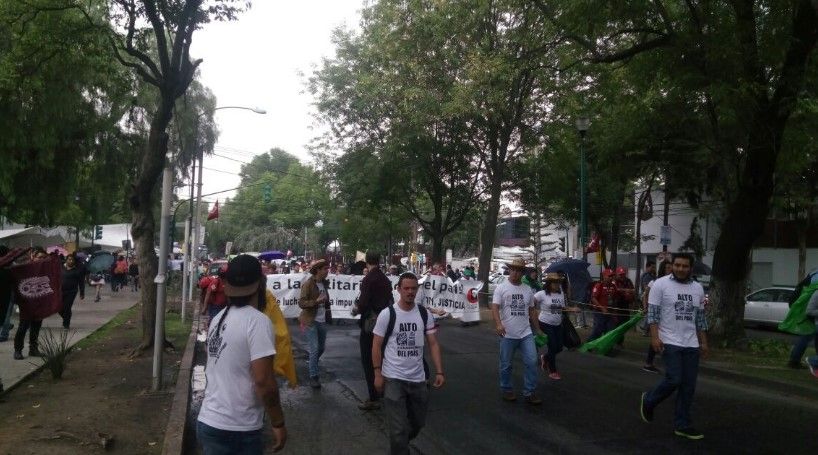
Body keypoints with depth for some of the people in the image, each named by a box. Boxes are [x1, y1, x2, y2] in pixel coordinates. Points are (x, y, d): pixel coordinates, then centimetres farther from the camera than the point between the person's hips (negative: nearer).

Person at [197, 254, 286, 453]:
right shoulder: (257, 321, -17)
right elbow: (264, 381, -21)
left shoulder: (219, 319, 6)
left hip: (209, 422, 7)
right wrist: (278, 423, -11)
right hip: (239, 430, -7)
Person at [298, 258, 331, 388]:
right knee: (314, 349, -8)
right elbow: (301, 303, -18)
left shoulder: (324, 283, 8)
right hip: (311, 321, -7)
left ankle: (313, 365, 40)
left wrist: (327, 306, 10)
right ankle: (313, 377, 0)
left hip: (322, 321, 7)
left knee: (321, 348, 15)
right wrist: (316, 301, -28)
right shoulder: (308, 284, -13)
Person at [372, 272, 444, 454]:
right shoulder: (387, 314, -9)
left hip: (418, 378, 4)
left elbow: (433, 344, 4)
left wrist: (439, 372, -5)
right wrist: (378, 374, -9)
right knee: (398, 428, -5)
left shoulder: (424, 315, 1)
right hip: (393, 378, -4)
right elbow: (377, 345, -5)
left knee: (418, 422, 19)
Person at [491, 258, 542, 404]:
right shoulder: (501, 288, -5)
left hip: (526, 334, 3)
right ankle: (507, 390, 25)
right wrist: (498, 324, -30)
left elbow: (531, 311, 17)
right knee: (506, 365, 8)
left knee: (532, 362, -4)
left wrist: (538, 329, 16)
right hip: (508, 335, -3)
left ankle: (530, 393, 5)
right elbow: (495, 307, -15)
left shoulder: (528, 290, 9)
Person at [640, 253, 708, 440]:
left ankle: (682, 425, 13)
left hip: (691, 344, 6)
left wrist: (703, 342, 12)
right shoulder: (660, 284, -6)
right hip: (670, 342, -6)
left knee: (688, 386, 5)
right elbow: (652, 312, -9)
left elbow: (700, 317, 15)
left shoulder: (698, 288, 10)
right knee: (674, 380, -12)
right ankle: (648, 401, 14)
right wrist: (655, 337, -18)